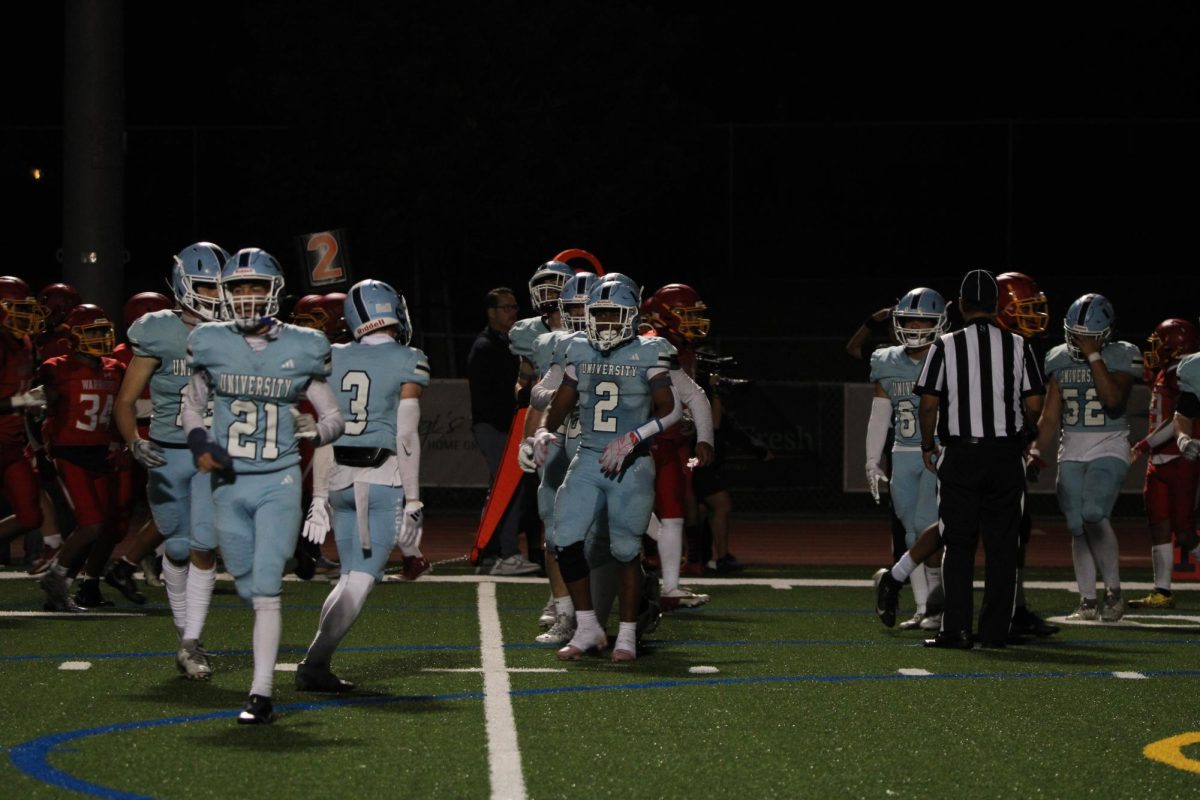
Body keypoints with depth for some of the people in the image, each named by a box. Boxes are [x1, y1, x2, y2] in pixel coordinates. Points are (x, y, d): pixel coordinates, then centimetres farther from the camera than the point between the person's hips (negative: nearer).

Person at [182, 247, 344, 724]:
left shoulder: (301, 349, -2)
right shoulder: (212, 345, 1)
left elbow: (334, 417, 9)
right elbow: (192, 403, 14)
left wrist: (315, 430, -6)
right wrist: (198, 442, -1)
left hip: (279, 482, -2)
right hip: (229, 484, 3)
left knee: (266, 588, -11)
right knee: (247, 587, 11)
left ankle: (261, 695, -9)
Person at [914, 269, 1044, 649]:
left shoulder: (946, 346, -4)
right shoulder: (1018, 346, 1)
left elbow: (929, 404, -5)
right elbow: (1034, 404, -1)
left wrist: (928, 445, 9)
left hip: (960, 455, -1)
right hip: (1006, 454, 1)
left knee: (958, 545, 4)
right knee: (1002, 545, 7)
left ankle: (957, 629, -1)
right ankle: (995, 629, 8)